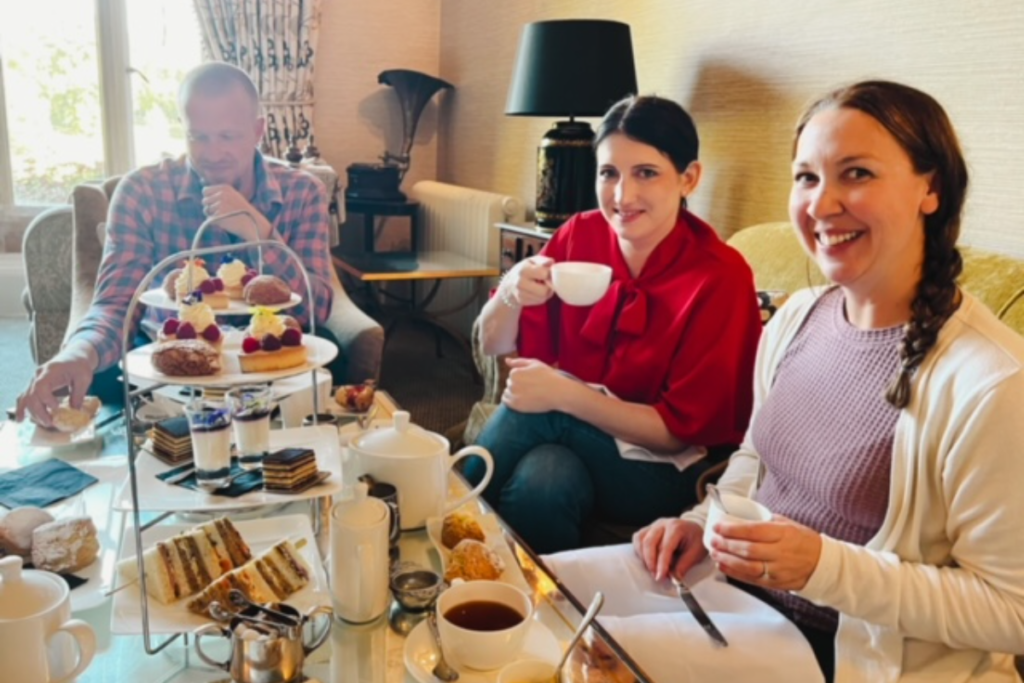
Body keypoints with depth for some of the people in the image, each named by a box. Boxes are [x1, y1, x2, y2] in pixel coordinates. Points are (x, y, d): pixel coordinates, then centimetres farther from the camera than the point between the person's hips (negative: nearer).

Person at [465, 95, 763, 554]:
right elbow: (494, 347, 1)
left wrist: (564, 394, -26)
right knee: (545, 473, -30)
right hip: (567, 430, 3)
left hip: (662, 466, -3)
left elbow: (682, 429, -17)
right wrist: (509, 295, -21)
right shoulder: (580, 234, -5)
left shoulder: (720, 277, -18)